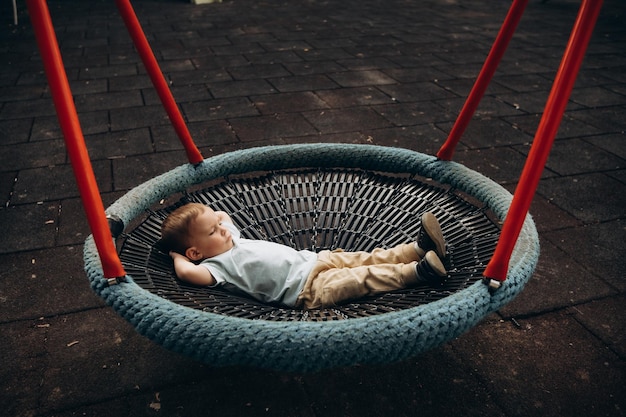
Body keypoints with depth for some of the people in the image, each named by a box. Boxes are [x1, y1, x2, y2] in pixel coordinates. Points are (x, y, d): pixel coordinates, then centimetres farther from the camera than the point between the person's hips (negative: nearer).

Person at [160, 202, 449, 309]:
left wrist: (207, 219, 16)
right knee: (365, 278, -17)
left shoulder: (229, 240, 15)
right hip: (308, 289, -9)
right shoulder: (217, 265, -12)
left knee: (367, 260, 0)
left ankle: (418, 248, -2)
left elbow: (223, 214, 34)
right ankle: (418, 271, -15)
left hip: (312, 260, 9)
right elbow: (187, 271, -32)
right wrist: (178, 256, -12)